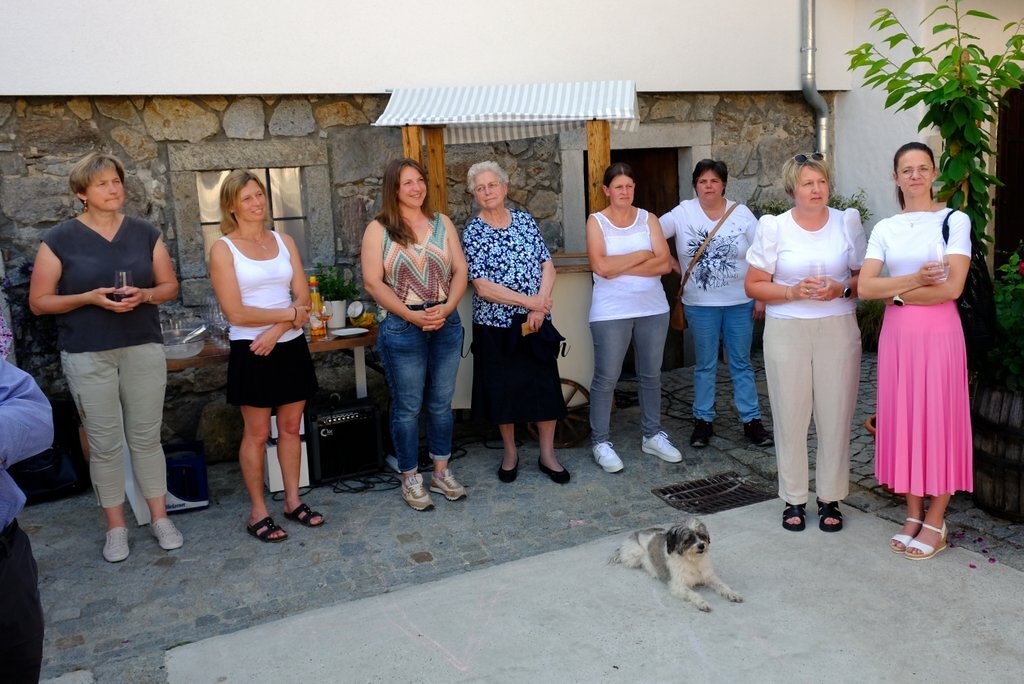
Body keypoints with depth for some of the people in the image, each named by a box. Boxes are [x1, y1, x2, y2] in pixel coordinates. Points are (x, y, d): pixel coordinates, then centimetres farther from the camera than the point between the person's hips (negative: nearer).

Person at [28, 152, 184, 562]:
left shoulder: (145, 233, 5)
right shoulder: (59, 240, -3)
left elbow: (170, 287, 10)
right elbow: (38, 302, -2)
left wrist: (144, 295, -12)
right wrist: (90, 298, -17)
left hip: (144, 349, 2)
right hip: (88, 356, -2)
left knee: (147, 437, 8)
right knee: (105, 443, 4)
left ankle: (160, 518, 21)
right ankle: (115, 527, 19)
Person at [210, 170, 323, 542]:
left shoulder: (284, 241, 8)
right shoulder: (223, 248, -5)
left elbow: (303, 298, 2)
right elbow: (235, 312, -13)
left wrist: (275, 331, -13)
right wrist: (289, 313, -11)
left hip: (291, 347, 4)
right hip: (251, 351, -4)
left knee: (291, 428, 11)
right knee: (257, 434, 3)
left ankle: (293, 501, 24)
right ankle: (258, 512, 15)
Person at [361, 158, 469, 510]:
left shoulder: (442, 223, 8)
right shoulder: (378, 229, -2)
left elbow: (460, 270, 6)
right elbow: (372, 282, -8)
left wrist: (446, 308, -11)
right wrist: (412, 315, -16)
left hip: (446, 323, 4)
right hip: (402, 327, -3)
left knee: (442, 402, 12)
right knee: (407, 408, 4)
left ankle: (441, 473, 27)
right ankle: (410, 479, 19)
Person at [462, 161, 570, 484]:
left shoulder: (525, 220, 5)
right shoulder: (473, 232, -5)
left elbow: (548, 266, 2)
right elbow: (483, 287, -14)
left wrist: (540, 306, -12)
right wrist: (529, 301, -16)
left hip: (536, 322, 3)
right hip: (496, 325, -2)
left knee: (546, 386, 5)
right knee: (502, 389, 7)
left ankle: (547, 454, 20)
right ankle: (510, 452, 26)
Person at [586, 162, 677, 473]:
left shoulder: (648, 219, 5)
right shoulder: (596, 221, -2)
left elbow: (664, 263, -7)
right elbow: (601, 266, -16)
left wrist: (621, 268, -14)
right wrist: (641, 255, -10)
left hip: (653, 308, 4)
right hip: (611, 312, -3)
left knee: (651, 375, 13)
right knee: (606, 378, 1)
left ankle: (652, 435, 28)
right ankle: (601, 441, 14)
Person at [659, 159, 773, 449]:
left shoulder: (742, 214, 0)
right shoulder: (683, 213, -3)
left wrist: (761, 297, -2)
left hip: (740, 302, 1)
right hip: (700, 303, 0)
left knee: (741, 363, 8)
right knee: (705, 365, 9)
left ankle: (751, 419, 16)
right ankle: (703, 420, 19)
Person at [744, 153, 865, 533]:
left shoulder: (848, 222, 4)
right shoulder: (773, 227, -1)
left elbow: (864, 277, 10)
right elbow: (754, 285, 0)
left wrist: (842, 289, -10)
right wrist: (793, 291, -15)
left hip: (838, 330, 1)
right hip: (787, 331, -1)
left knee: (835, 415, 4)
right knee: (791, 415, 4)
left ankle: (831, 498, 20)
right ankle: (793, 499, 19)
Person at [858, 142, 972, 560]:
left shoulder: (955, 221, -2)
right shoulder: (884, 229, 8)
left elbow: (951, 287, -12)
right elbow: (865, 288, -4)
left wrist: (898, 292, -6)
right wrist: (915, 279, -15)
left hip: (939, 332, -4)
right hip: (896, 333, 4)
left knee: (939, 418, 1)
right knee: (903, 419, 7)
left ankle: (935, 523, 14)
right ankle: (913, 515, 21)